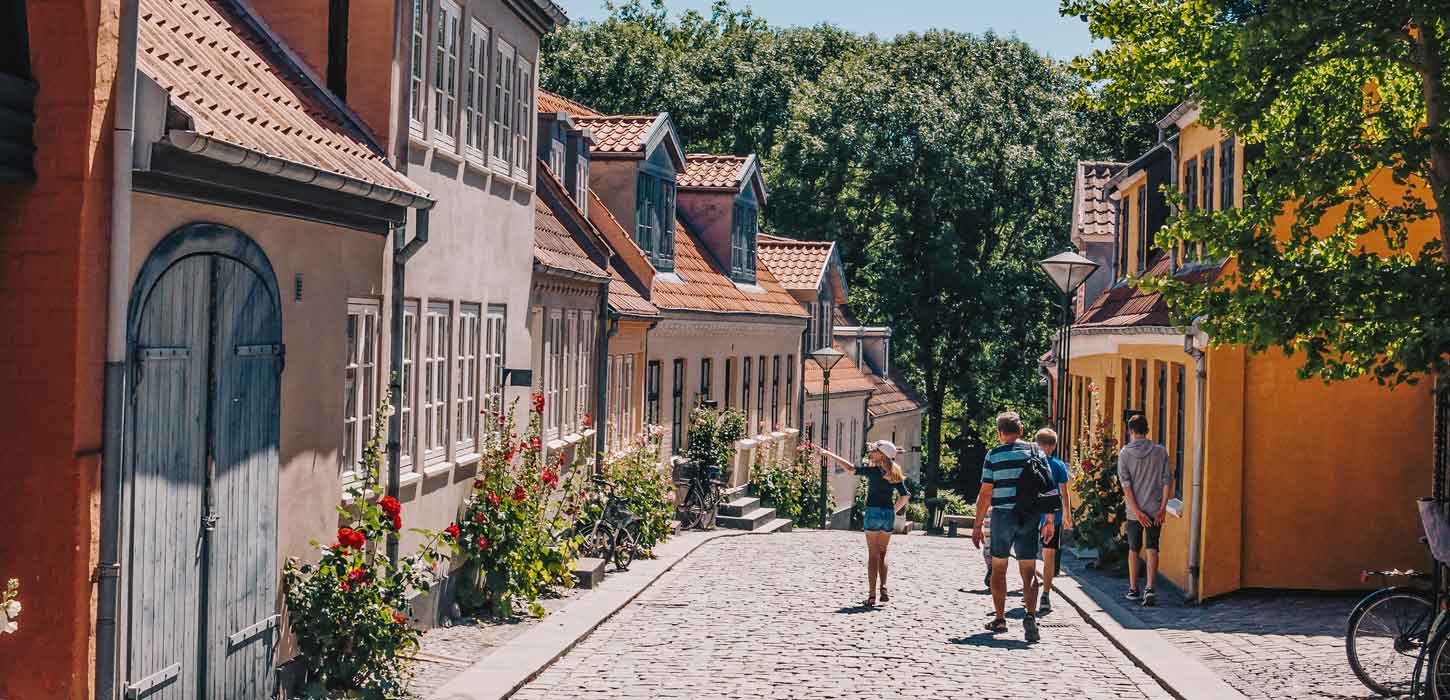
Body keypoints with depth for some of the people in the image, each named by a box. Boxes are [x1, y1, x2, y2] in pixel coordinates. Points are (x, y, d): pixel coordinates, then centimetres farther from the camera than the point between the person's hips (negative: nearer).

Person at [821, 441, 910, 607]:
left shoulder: (871, 469, -7)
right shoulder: (895, 474, 7)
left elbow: (851, 468, -13)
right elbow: (905, 496, 5)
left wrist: (829, 454, -7)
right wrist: (894, 511, 15)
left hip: (873, 512, -4)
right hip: (889, 514, 4)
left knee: (873, 555, 0)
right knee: (882, 554, 17)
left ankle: (872, 594, -3)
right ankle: (883, 589, 5)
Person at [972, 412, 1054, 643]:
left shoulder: (994, 455, -3)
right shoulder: (1035, 452, 3)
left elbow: (985, 493, -4)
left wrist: (978, 524, 1)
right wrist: (1049, 521, 10)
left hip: (1002, 515, -1)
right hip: (1030, 517, 1)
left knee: (998, 569, 13)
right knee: (1029, 571, 2)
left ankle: (1000, 619, 18)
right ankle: (1031, 615, -17)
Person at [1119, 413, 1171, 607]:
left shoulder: (1124, 453, -3)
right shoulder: (1160, 451, 0)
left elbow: (1125, 484, -9)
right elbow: (1167, 480, -4)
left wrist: (1136, 510, -10)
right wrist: (1163, 506, -3)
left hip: (1134, 511, 0)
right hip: (1155, 509, 0)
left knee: (1134, 549, 13)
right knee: (1152, 549, 0)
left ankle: (1133, 589, 21)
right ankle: (1149, 588, -16)